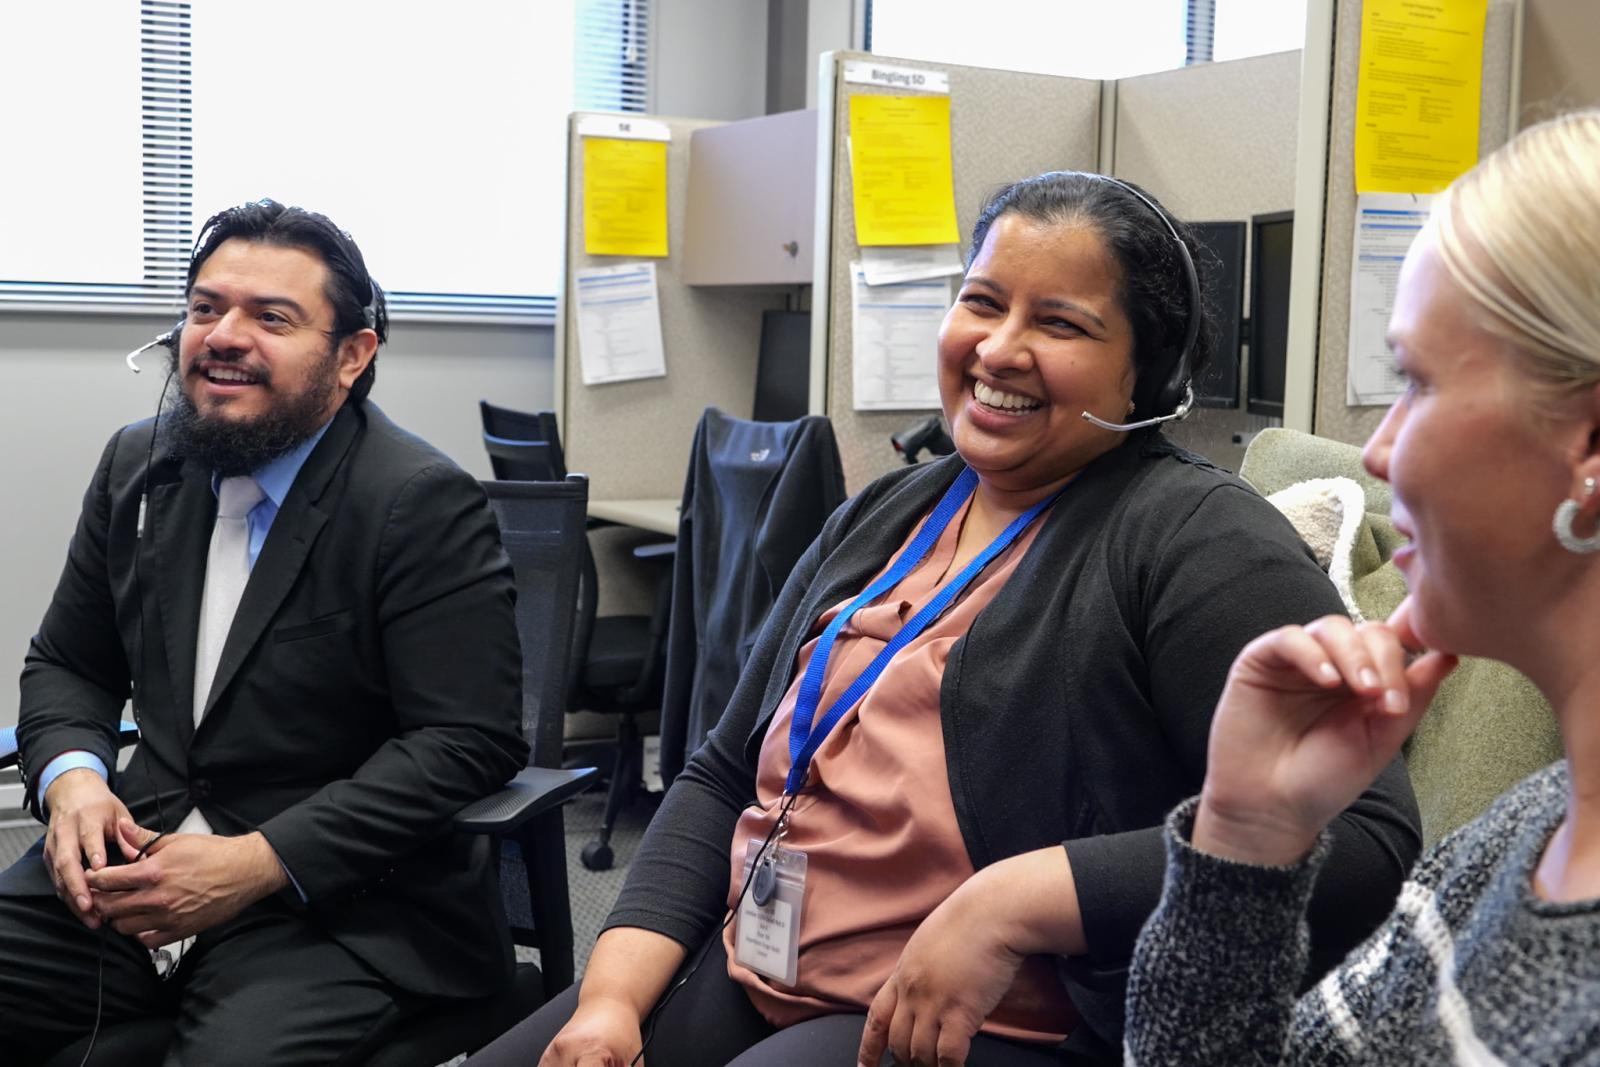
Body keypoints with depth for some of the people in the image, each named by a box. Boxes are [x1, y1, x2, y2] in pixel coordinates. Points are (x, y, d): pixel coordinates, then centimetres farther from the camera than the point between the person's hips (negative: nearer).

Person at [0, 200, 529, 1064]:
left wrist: (257, 863, -20)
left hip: (334, 899, -5)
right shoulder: (138, 466, 8)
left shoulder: (424, 505, -13)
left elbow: (470, 740, -16)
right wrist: (71, 779, -6)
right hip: (136, 858, 6)